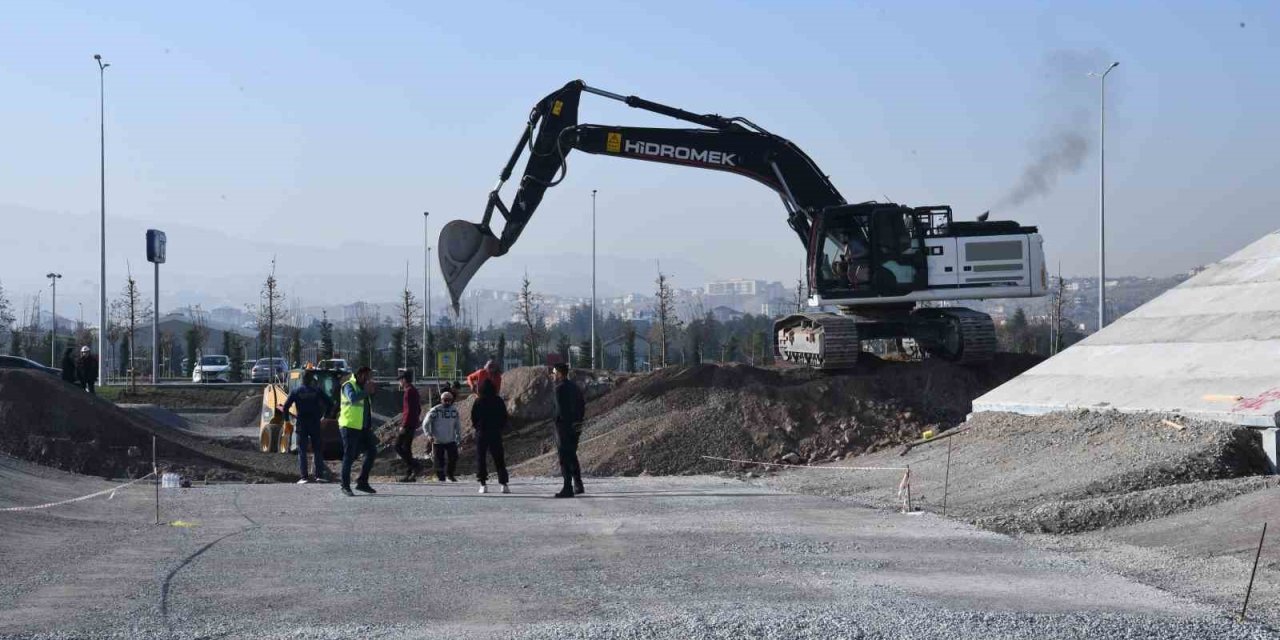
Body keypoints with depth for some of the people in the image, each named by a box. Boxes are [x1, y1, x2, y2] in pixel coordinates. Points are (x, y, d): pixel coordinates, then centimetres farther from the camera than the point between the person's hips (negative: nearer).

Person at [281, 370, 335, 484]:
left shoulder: (296, 391, -1)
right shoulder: (316, 391, 0)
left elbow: (285, 407, -6)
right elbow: (330, 403, -1)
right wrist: (325, 416, 11)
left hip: (301, 424, 0)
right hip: (315, 423, 0)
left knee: (302, 451, 2)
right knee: (317, 450, 9)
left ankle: (303, 476, -5)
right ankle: (319, 475, 5)